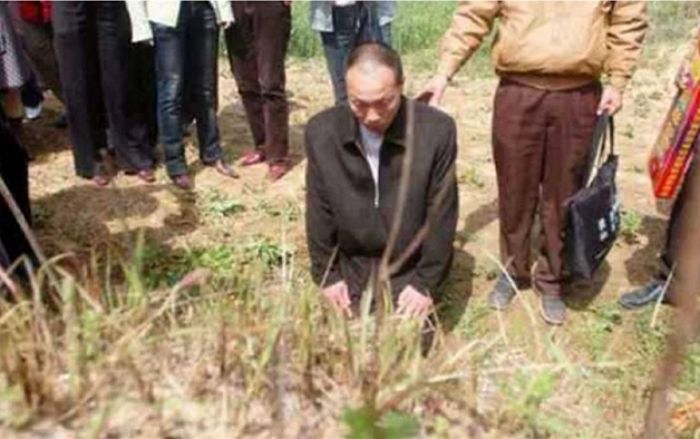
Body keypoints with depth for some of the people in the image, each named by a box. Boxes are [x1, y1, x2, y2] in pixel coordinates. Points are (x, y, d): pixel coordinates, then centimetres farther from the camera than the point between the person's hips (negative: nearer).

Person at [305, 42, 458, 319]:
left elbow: (441, 214, -12)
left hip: (410, 269, -2)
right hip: (350, 266, 2)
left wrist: (426, 282, -11)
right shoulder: (322, 131, -12)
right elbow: (319, 211, -2)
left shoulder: (436, 131, -19)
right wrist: (326, 274, -1)